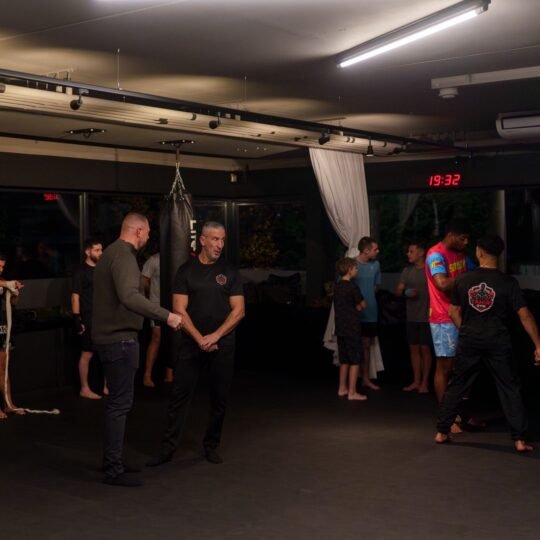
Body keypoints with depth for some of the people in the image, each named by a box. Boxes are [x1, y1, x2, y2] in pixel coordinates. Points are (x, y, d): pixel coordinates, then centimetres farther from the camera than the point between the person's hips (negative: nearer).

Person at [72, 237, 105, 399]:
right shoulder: (81, 272, -7)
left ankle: (107, 386, 19)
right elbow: (75, 296, -11)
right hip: (89, 319, -7)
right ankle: (85, 389, 8)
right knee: (87, 354, -1)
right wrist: (77, 319, -18)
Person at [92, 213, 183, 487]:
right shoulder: (124, 255, -18)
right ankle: (113, 470, 0)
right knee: (120, 403, -5)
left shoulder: (111, 252, 14)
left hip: (109, 336, 10)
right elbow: (130, 296, -34)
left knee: (116, 401, 17)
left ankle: (112, 461, 26)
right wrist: (166, 315, -35)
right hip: (119, 338, -10)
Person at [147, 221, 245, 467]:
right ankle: (167, 448, 4)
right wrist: (199, 338, -13)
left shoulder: (229, 272, 5)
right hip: (192, 343, -1)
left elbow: (238, 310, 0)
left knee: (219, 397, 6)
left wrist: (215, 336, -10)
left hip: (223, 345, 1)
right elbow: (179, 310, -4)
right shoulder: (186, 271, 2)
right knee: (180, 395, -2)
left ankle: (211, 446, 19)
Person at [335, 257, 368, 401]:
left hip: (340, 328, 8)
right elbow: (363, 305, -6)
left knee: (344, 359, 17)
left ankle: (342, 388, 23)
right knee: (355, 360, -2)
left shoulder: (337, 286, 10)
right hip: (352, 328, -8)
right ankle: (352, 392, -3)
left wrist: (354, 308, 8)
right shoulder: (352, 286, -14)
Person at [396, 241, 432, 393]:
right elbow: (398, 291, 7)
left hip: (426, 317, -5)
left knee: (425, 349, 0)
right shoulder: (407, 271, 9)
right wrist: (406, 293, -15)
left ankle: (425, 382, 7)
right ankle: (416, 381, 17)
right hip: (411, 317, 5)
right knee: (414, 348, 9)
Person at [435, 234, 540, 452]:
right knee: (510, 389, 7)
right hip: (498, 342, -2)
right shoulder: (507, 282, -9)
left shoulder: (463, 280, -3)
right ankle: (519, 440, 3)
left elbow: (453, 313, 5)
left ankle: (441, 432, 19)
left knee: (456, 386, 14)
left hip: (469, 342, 2)